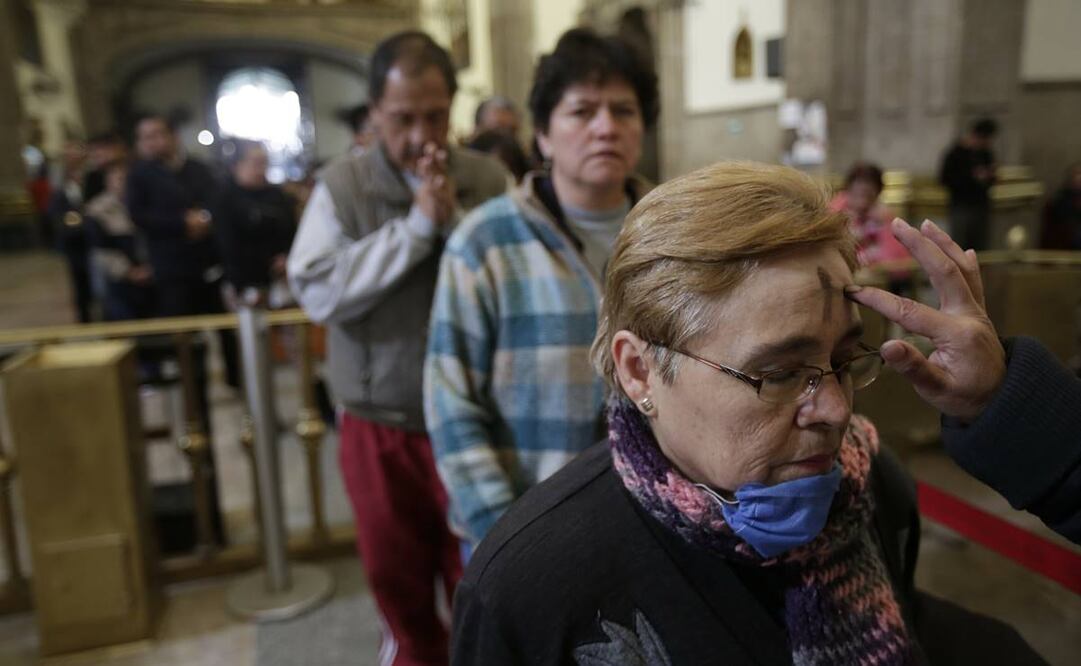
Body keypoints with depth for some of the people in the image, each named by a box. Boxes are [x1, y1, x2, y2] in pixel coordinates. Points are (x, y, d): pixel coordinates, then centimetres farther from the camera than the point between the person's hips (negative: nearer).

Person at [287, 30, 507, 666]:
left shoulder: (490, 178, -5)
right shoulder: (342, 185, -6)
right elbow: (317, 291, -16)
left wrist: (458, 219, -22)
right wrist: (416, 225, -21)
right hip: (379, 426, 1)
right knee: (396, 574, 21)